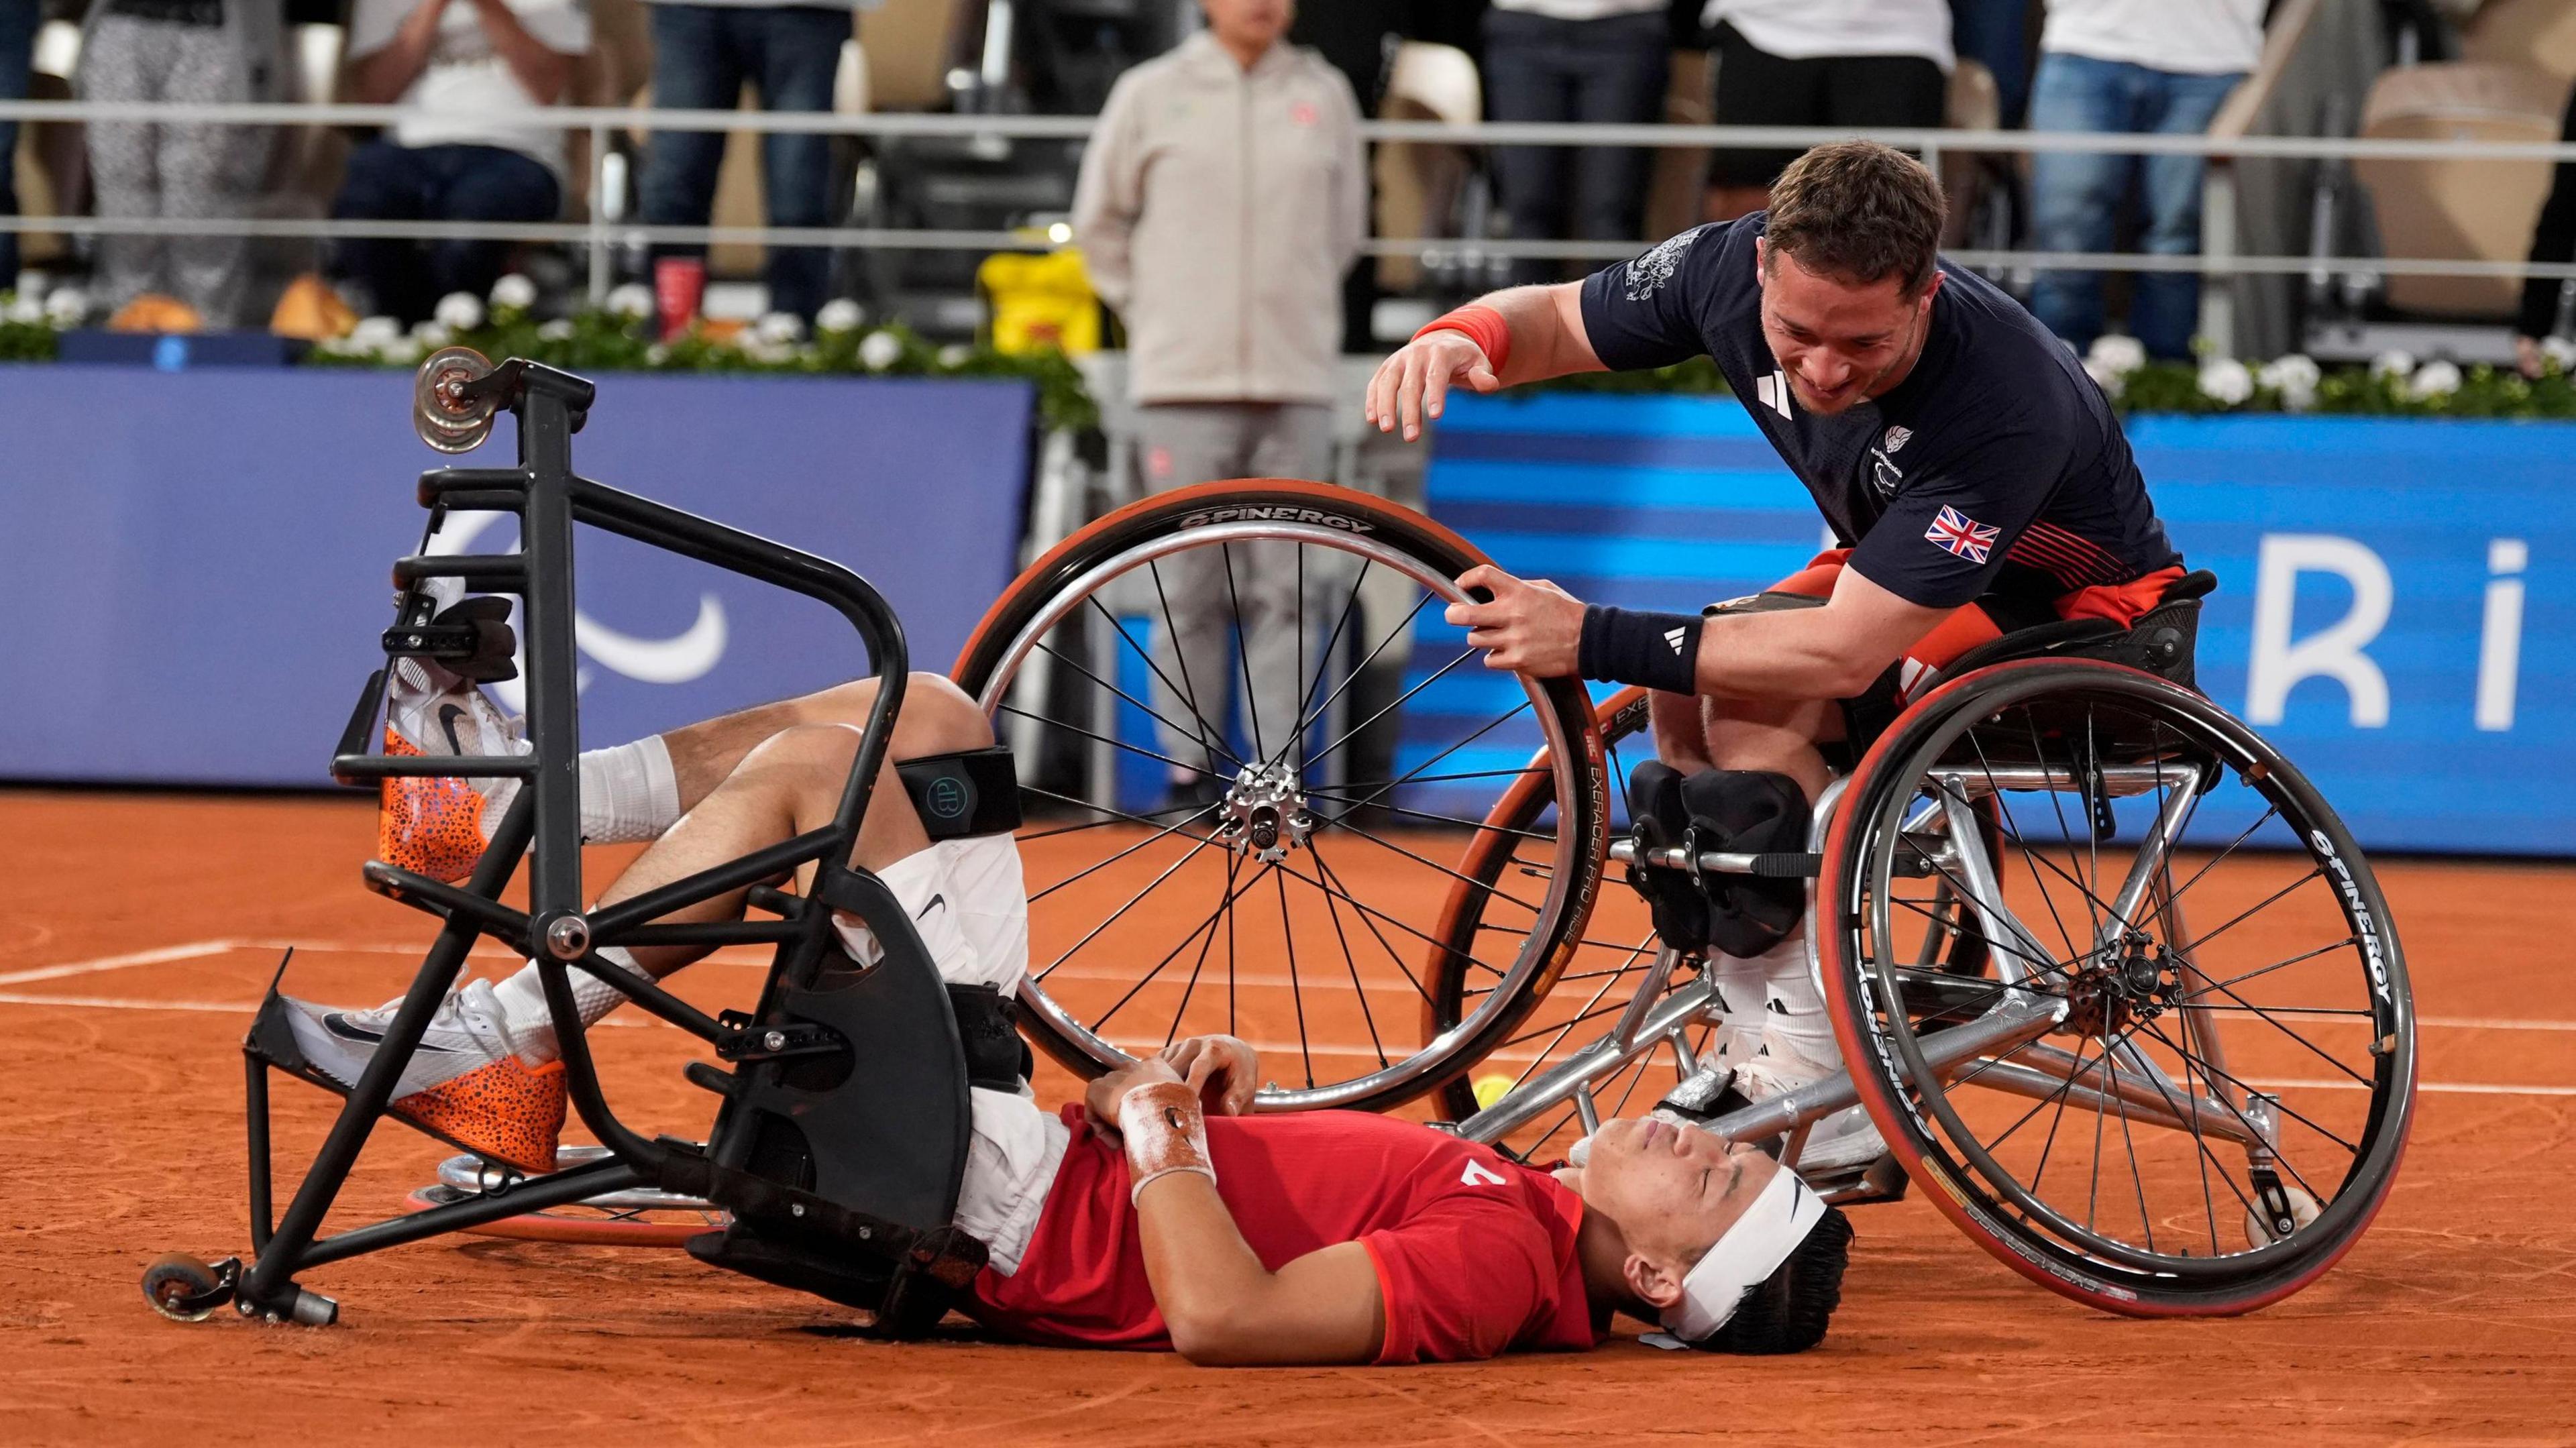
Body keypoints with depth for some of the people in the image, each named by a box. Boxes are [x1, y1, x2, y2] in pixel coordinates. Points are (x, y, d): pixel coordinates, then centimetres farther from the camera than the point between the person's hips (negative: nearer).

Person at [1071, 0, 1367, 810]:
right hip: (1185, 382, -1)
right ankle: (1188, 768, 7)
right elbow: (1101, 221, 12)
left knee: (1283, 590, 0)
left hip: (1295, 383, 1)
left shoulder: (1325, 96, 7)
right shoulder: (1150, 95, 3)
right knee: (1191, 589, 0)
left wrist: (1300, 312, 13)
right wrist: (1146, 312, 8)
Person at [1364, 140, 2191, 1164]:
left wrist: (1597, 641, -38)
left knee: (1757, 700, -28)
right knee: (1683, 698, -16)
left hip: (2078, 618, -7)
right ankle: (1759, 1055, -6)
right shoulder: (1734, 269, -20)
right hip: (1895, 570, 7)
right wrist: (1463, 335, -26)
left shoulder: (2006, 405, -39)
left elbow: (1844, 654, -39)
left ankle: (1832, 1098, -23)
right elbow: (1554, 319, -1)